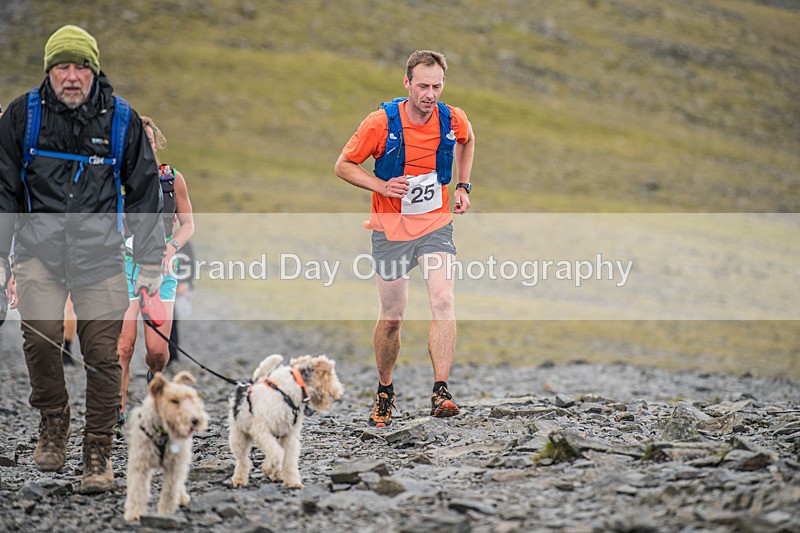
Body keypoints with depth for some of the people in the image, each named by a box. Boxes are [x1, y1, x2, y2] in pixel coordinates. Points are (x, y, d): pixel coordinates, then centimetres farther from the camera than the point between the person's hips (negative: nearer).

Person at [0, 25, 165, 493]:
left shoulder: (122, 119, 2)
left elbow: (144, 191, 10)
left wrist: (151, 261, 8)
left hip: (101, 251, 0)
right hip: (39, 248, 0)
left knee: (103, 353, -3)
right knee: (41, 337, -17)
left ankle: (99, 451, 10)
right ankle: (54, 420, 9)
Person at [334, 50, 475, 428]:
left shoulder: (453, 119, -7)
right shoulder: (381, 123, -15)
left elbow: (467, 141, 19)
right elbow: (343, 166, -5)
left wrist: (462, 187, 10)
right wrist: (382, 186, -20)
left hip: (436, 226, 1)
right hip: (390, 229, -1)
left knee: (443, 301, -21)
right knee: (391, 317, 7)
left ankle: (441, 392, -24)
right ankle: (384, 392, 29)